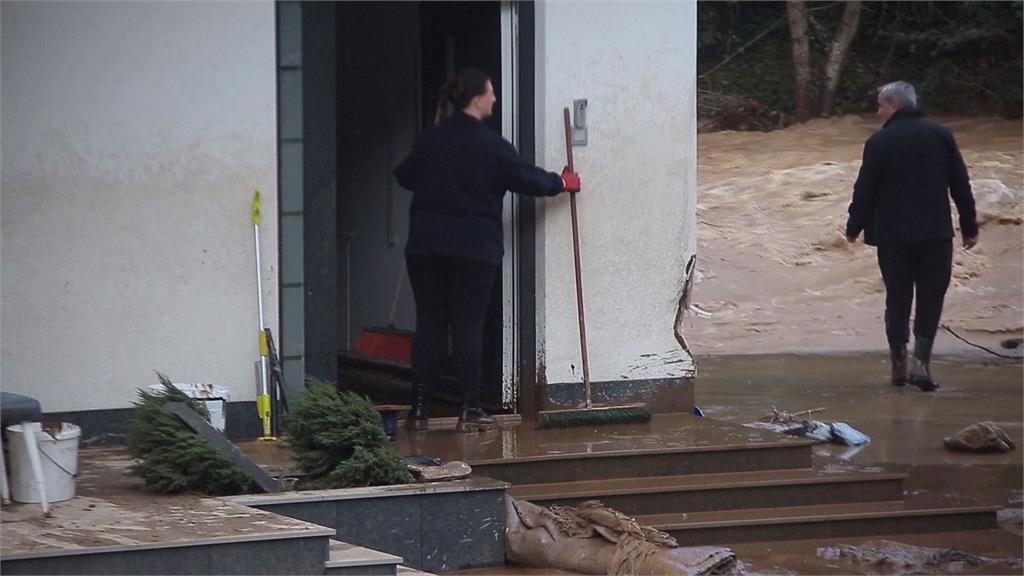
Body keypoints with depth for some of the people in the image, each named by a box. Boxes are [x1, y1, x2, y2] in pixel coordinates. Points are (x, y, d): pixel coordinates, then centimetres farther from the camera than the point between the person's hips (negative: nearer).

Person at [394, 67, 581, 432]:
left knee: (428, 324, 9)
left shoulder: (428, 141, 4)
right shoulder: (492, 146, -8)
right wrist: (562, 183, 15)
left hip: (425, 247, 3)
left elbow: (405, 176, 17)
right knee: (468, 326, 1)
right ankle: (469, 411, 1)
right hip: (475, 248, -3)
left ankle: (419, 409, 7)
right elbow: (526, 179, -2)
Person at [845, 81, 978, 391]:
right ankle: (920, 361, -8)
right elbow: (961, 185, 4)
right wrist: (969, 226, 11)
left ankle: (899, 364, 12)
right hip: (936, 235, 1)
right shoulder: (941, 135, 2)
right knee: (930, 301, 6)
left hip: (893, 236, -1)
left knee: (897, 301, 10)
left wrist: (854, 227, 9)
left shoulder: (879, 142, -5)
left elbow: (865, 190, -4)